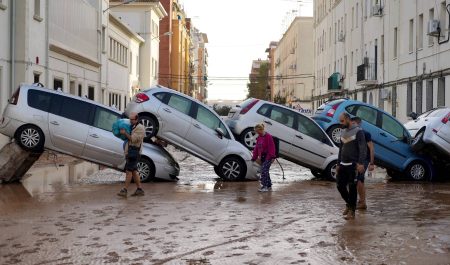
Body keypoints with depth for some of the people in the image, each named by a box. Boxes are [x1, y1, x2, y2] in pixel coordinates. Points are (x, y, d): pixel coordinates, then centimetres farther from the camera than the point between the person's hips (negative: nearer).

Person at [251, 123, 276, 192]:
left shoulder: (268, 136, -12)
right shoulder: (259, 137, 13)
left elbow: (271, 147, -15)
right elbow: (256, 148, 17)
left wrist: (272, 157, -18)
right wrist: (254, 157, 17)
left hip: (267, 157, -9)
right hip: (262, 157, 9)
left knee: (264, 171, -16)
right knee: (265, 171, 12)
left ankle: (265, 186, -14)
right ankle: (269, 186, 22)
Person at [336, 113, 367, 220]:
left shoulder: (358, 131, -7)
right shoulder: (342, 132, 15)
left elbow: (363, 148, -13)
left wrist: (361, 163, -22)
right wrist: (338, 164, 19)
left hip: (353, 165, -7)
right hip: (343, 165, 7)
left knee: (352, 188, -3)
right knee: (340, 185, 7)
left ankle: (352, 211, 5)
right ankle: (349, 204, 27)